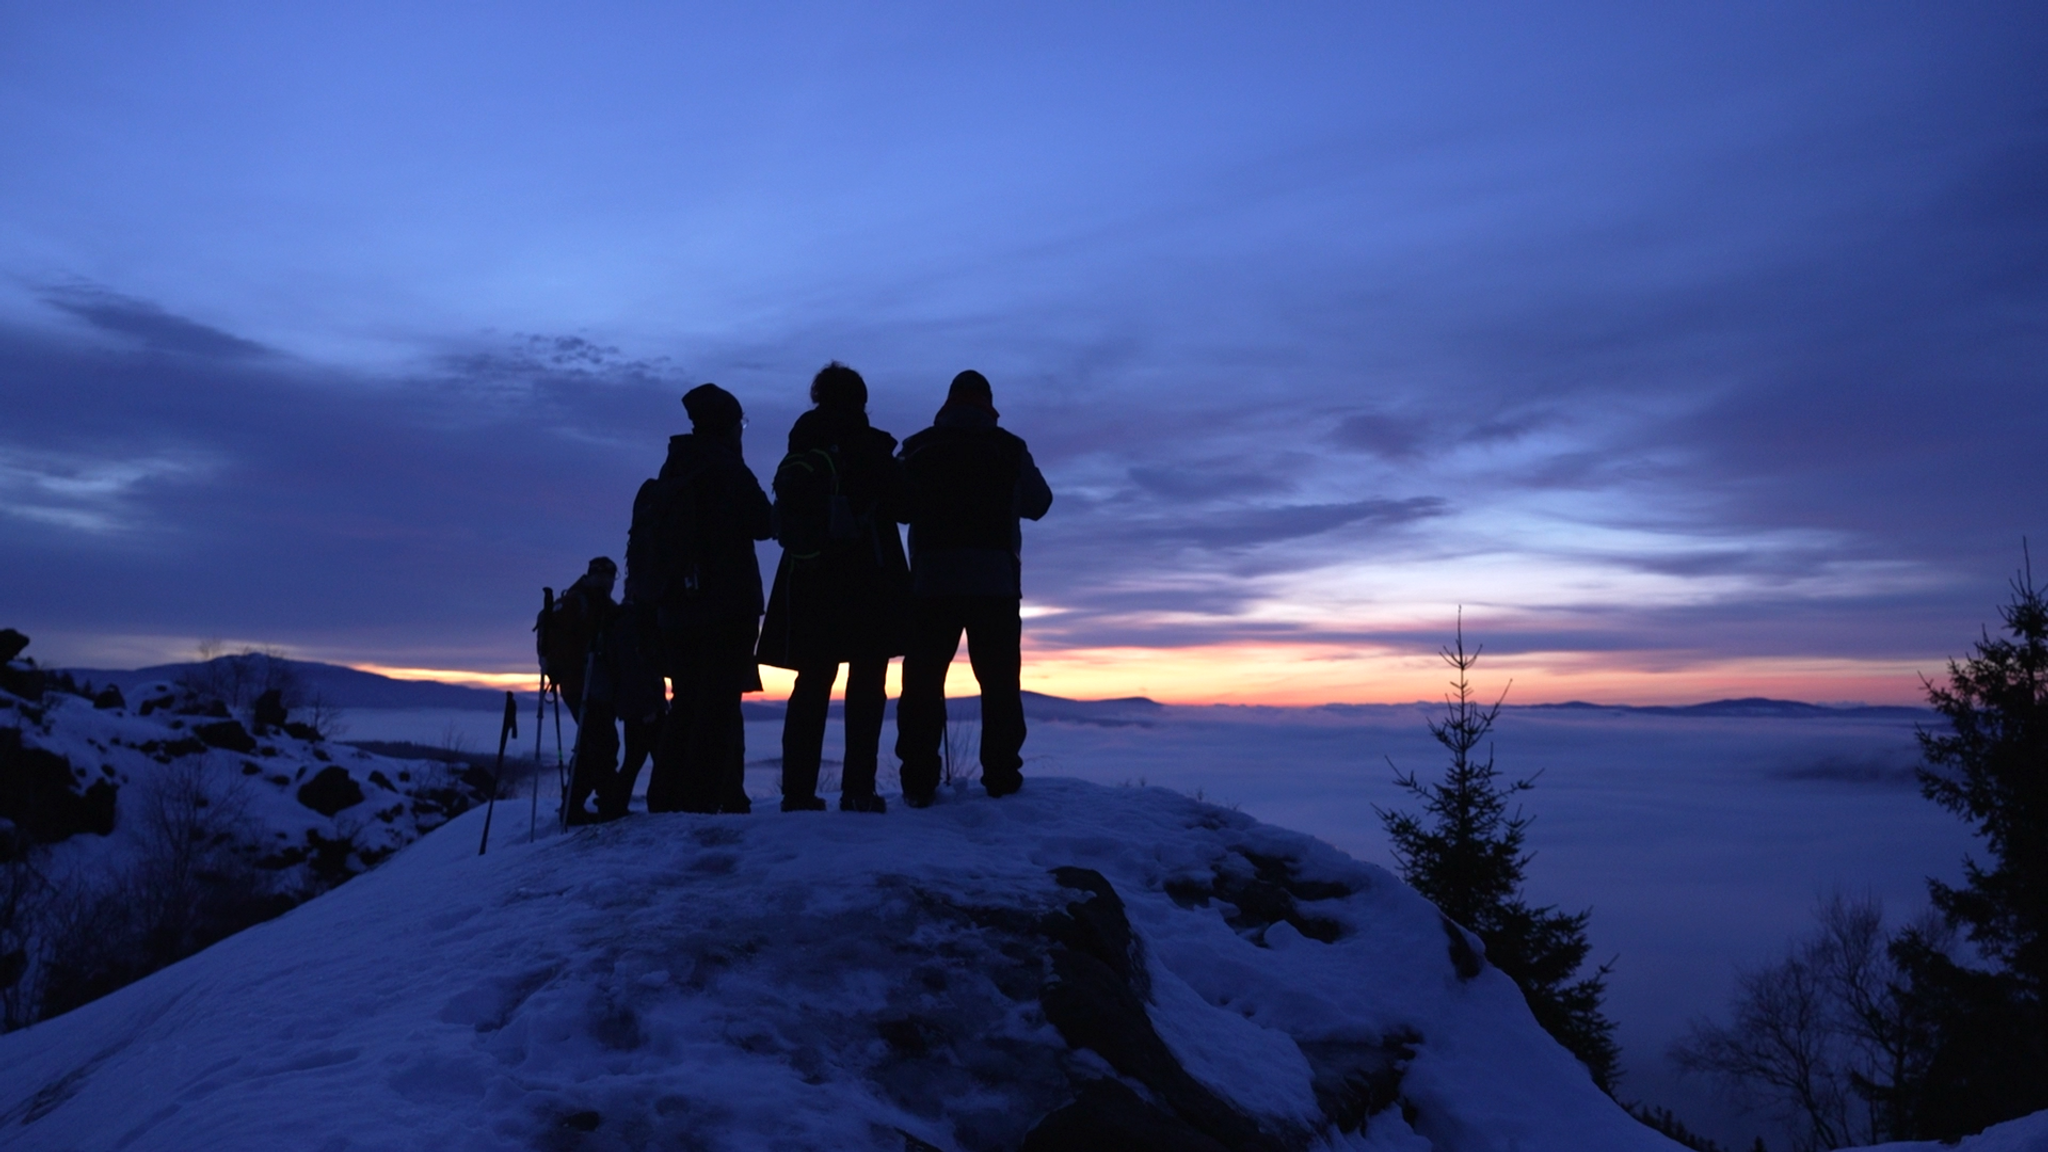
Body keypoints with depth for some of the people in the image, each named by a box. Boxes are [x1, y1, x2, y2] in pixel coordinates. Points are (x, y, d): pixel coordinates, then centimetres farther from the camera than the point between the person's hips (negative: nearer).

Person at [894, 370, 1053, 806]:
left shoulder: (919, 448, 5)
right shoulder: (1009, 448, 4)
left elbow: (900, 507, 9)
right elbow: (1038, 504, 14)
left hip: (931, 581, 0)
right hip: (995, 581, 0)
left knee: (923, 681, 4)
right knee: (999, 682, 6)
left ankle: (919, 782, 1)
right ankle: (1001, 779, 3)